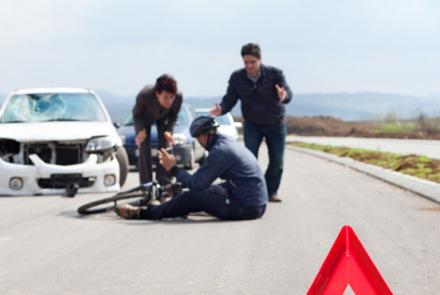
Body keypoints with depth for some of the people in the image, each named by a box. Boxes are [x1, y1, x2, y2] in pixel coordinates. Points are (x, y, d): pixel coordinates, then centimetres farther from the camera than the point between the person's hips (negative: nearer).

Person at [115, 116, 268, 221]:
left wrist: (173, 168, -3)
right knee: (207, 190, 23)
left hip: (246, 207, -9)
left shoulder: (219, 151, -17)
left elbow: (196, 183, -14)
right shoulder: (228, 142, 12)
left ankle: (143, 213, 11)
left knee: (190, 198, -3)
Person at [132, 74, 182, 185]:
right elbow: (137, 114, -21)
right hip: (144, 117, -2)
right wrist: (141, 130, -37)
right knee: (144, 149, -9)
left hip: (163, 117, 2)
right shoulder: (144, 95, -42)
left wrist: (169, 131, -29)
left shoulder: (178, 97, -36)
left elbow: (173, 117, -14)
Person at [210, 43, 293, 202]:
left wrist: (284, 96, -58)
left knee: (277, 161, 4)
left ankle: (271, 191, 23)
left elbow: (288, 92, -32)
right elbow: (230, 99, -14)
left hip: (276, 125, 0)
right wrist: (221, 109, -37)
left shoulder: (275, 74, -22)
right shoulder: (237, 78, -16)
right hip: (252, 125, 0)